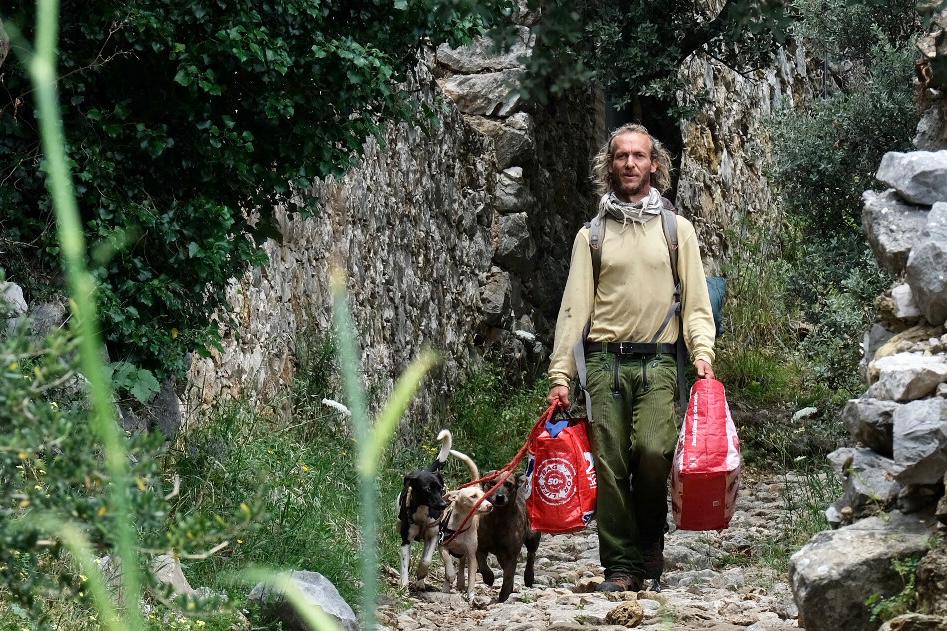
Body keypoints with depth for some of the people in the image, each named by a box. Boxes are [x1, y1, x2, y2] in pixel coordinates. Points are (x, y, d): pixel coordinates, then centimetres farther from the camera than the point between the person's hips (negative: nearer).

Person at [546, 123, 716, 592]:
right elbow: (574, 307, 8)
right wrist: (559, 374, 0)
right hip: (604, 361, 1)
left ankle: (651, 542, 5)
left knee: (653, 451, -18)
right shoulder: (592, 235, 12)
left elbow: (696, 300, 9)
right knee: (610, 464, -4)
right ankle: (621, 567, 2)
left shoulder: (677, 229, 12)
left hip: (657, 363, -1)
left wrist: (702, 351, -7)